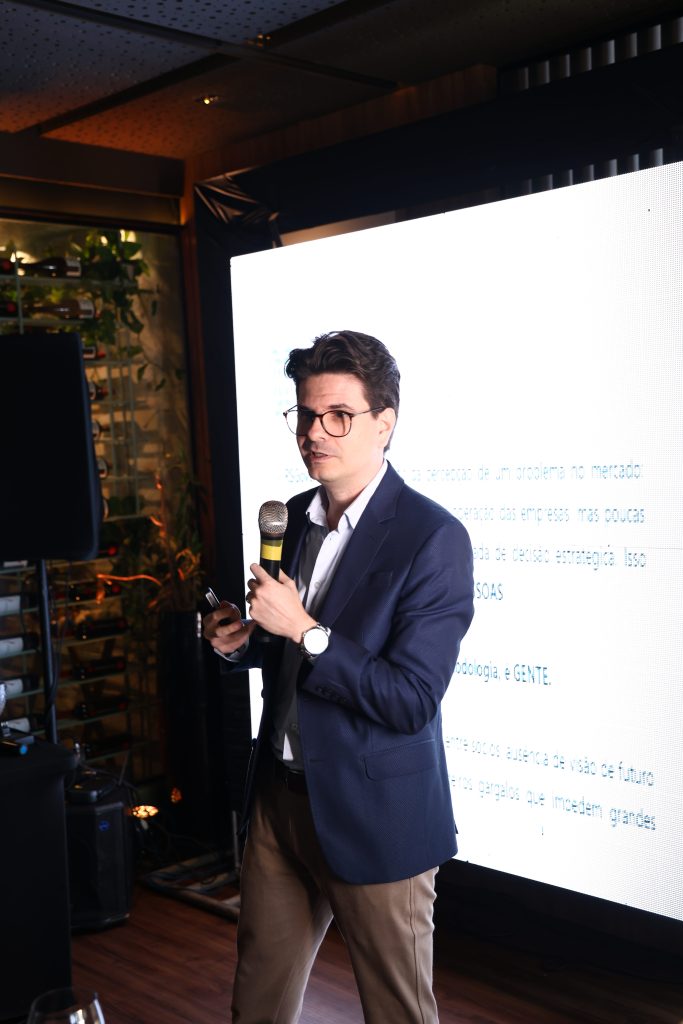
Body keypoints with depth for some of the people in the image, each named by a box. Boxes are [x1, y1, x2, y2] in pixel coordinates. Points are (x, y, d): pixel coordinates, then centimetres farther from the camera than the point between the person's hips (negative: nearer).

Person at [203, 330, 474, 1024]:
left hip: (375, 817, -6)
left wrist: (303, 630, -25)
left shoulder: (432, 538, -19)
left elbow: (412, 700, -23)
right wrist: (242, 642, -3)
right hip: (279, 800, 7)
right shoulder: (292, 518, 5)